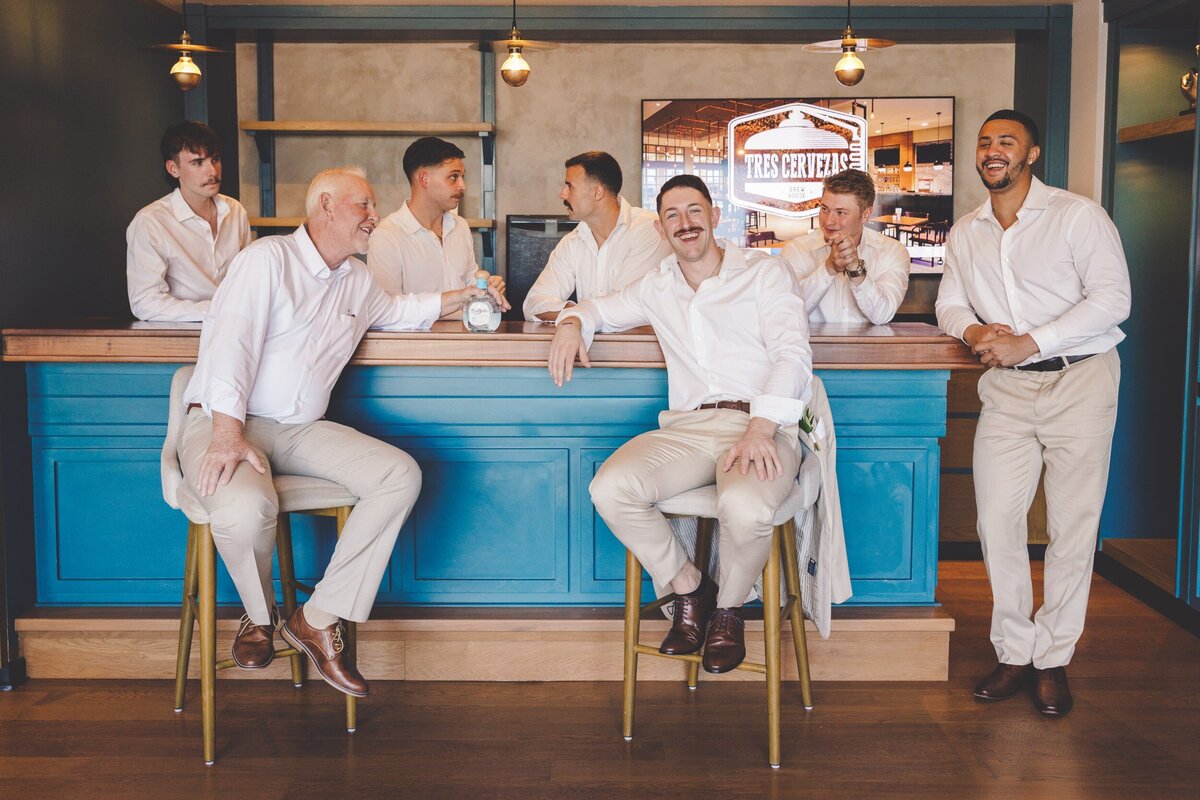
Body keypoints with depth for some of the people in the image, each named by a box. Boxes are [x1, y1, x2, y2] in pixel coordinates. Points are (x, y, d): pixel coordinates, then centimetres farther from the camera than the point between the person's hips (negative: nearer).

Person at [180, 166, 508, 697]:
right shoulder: (269, 258, -7)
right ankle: (260, 614, -1)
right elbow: (232, 340, -18)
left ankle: (320, 618, -12)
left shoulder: (358, 281, 18)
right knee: (247, 508, -37)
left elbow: (396, 310, 41)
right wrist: (228, 434, -29)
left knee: (401, 475, -14)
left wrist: (461, 297, 29)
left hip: (300, 431, 7)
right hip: (223, 422, -7)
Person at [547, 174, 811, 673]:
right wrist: (573, 323, 13)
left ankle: (728, 610, -2)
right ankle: (689, 591, 0)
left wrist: (760, 430, -20)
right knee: (610, 489, -25)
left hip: (762, 427, -4)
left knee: (743, 508, -37)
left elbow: (793, 353, -4)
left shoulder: (765, 271, 9)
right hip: (687, 428, 4)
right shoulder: (657, 288, 23)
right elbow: (602, 308, 40)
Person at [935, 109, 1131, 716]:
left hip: (1079, 377, -4)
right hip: (1007, 388, 4)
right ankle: (1014, 652, 12)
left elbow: (1111, 298, -12)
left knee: (1072, 524, 0)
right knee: (997, 518, -1)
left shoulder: (1077, 216, -4)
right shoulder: (964, 234, 13)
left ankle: (1052, 658, 11)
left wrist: (1030, 342, -18)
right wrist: (972, 330, -6)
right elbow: (949, 303, 19)